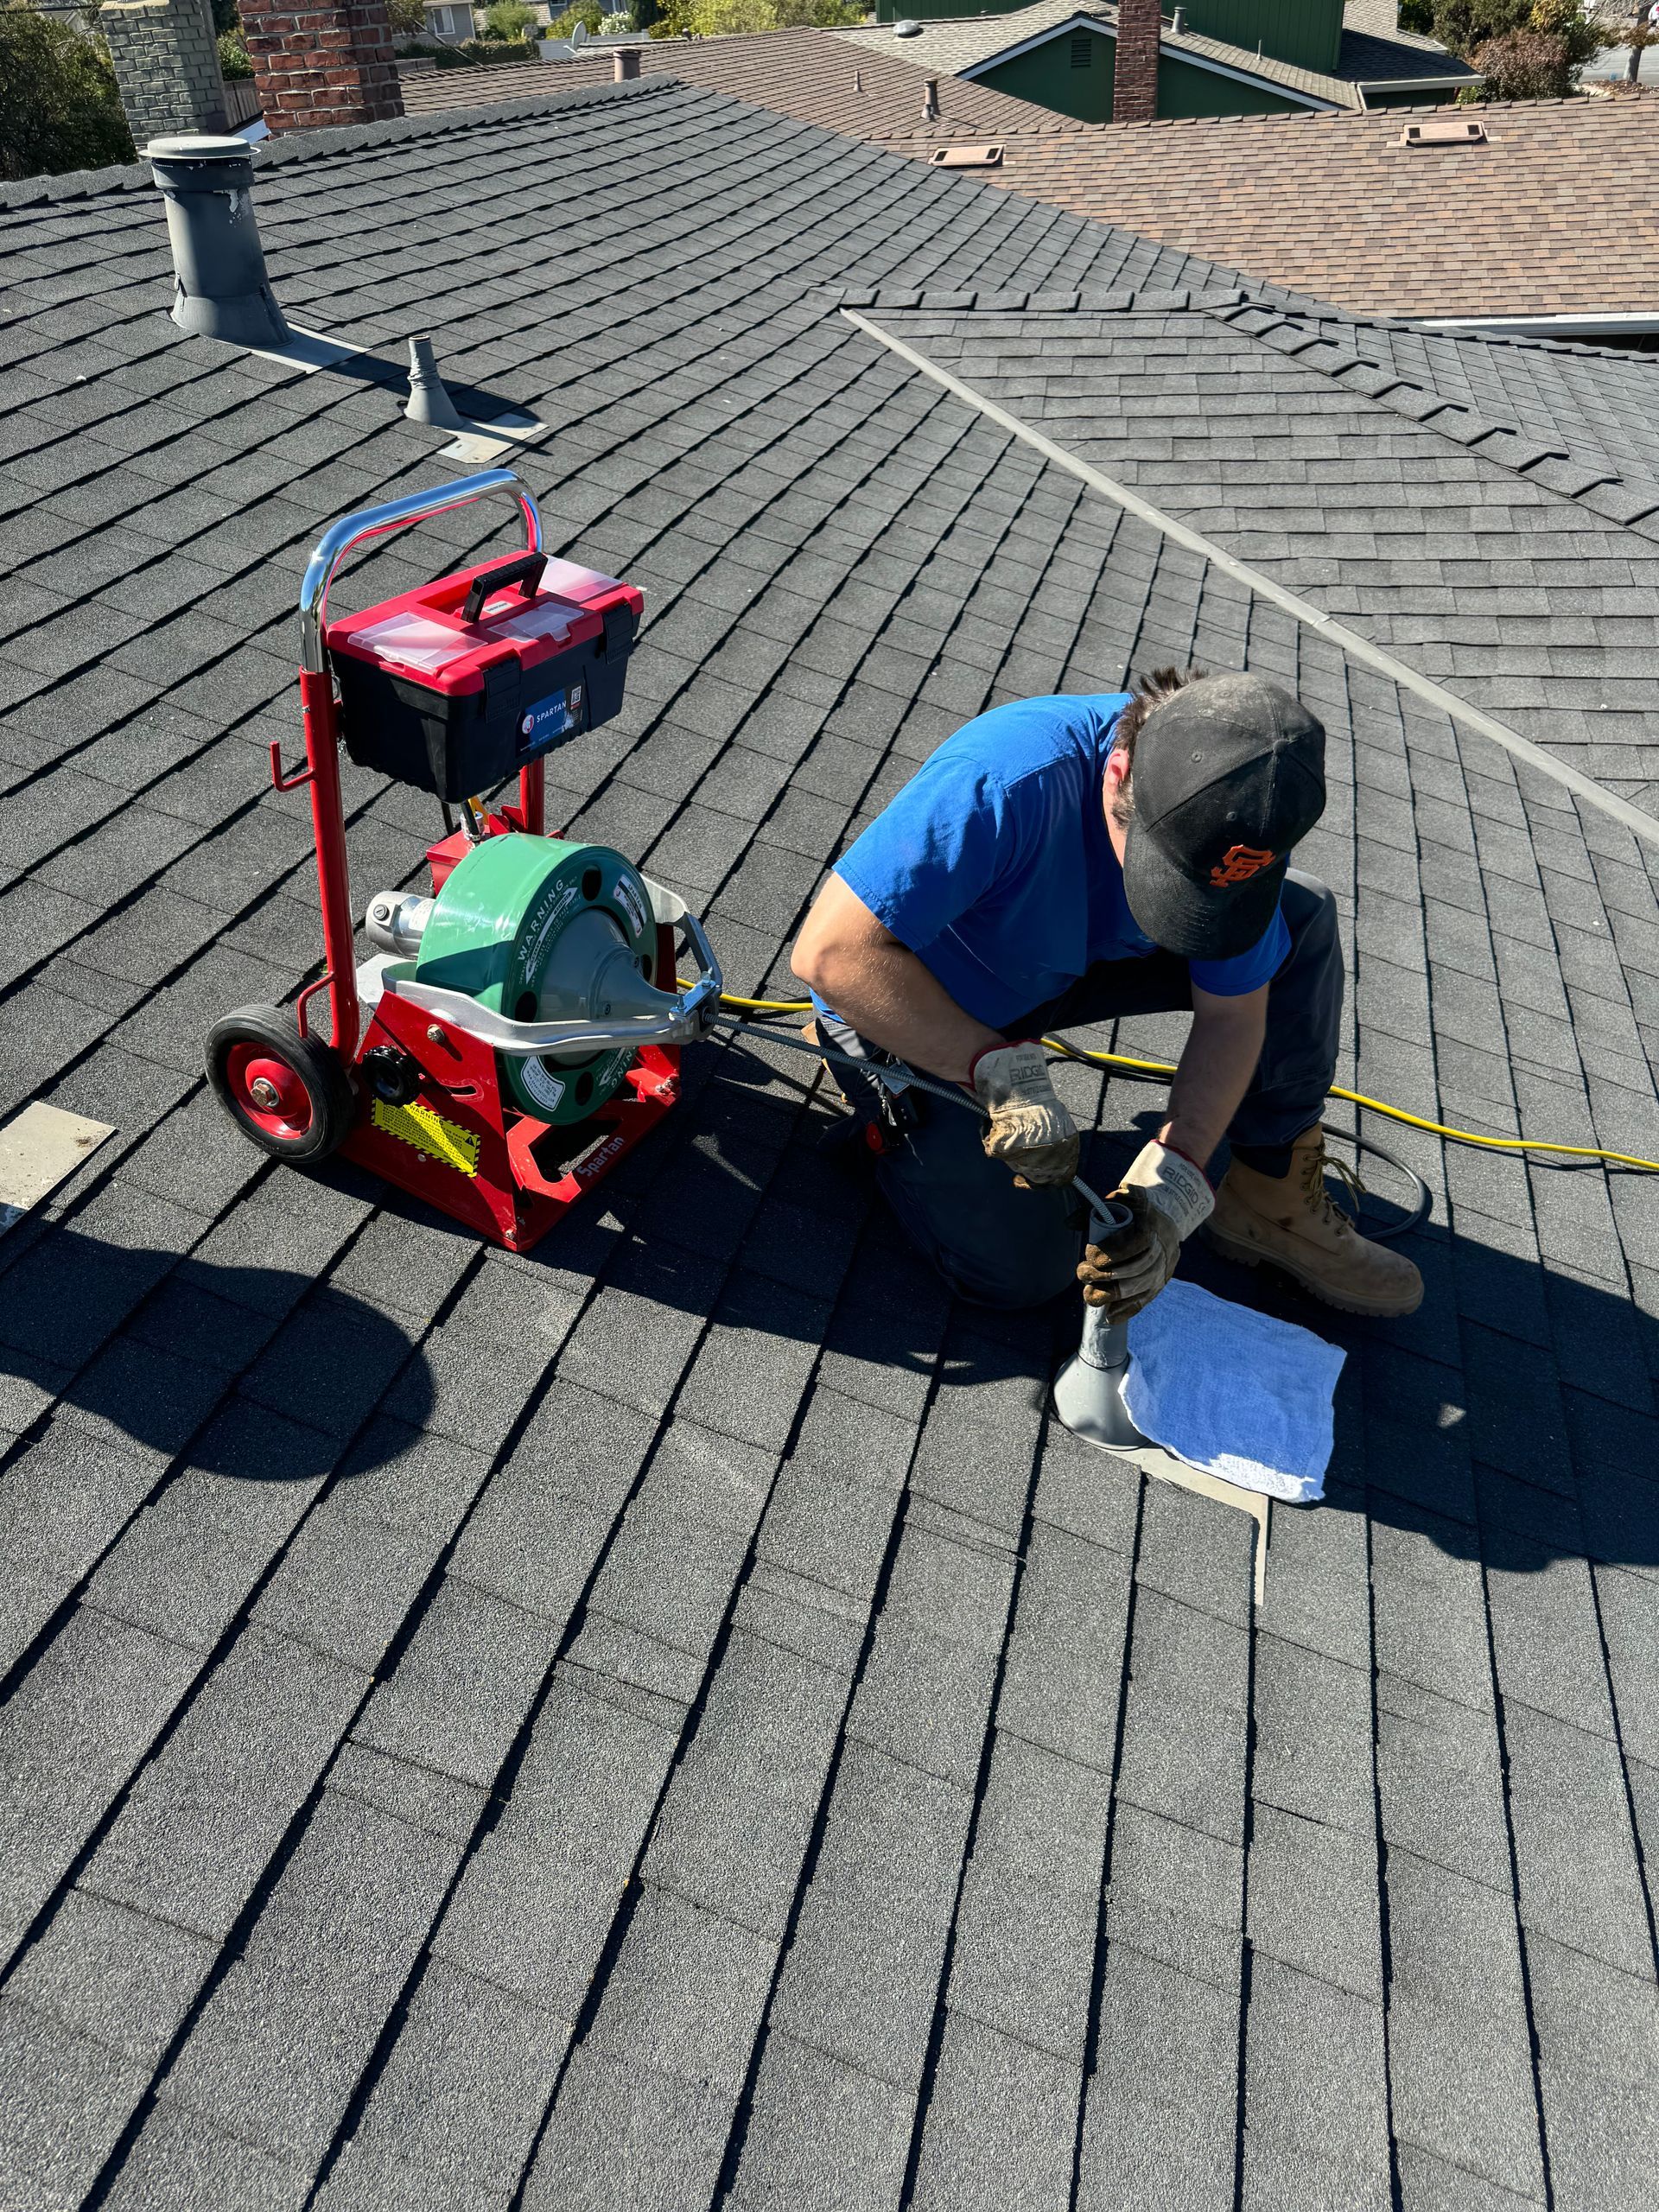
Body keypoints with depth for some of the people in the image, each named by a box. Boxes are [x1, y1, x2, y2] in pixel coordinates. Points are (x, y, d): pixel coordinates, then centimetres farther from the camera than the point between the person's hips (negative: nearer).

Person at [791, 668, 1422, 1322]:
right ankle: (882, 1096, 16)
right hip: (911, 1009, -5)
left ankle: (1275, 1199, 5)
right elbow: (830, 954, -40)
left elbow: (1231, 1015, -12)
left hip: (1062, 967, 5)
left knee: (1303, 918, -9)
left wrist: (1173, 1179, -25)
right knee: (1024, 1270, -7)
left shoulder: (1237, 824, -21)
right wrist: (1001, 1070, -41)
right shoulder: (1006, 783, -40)